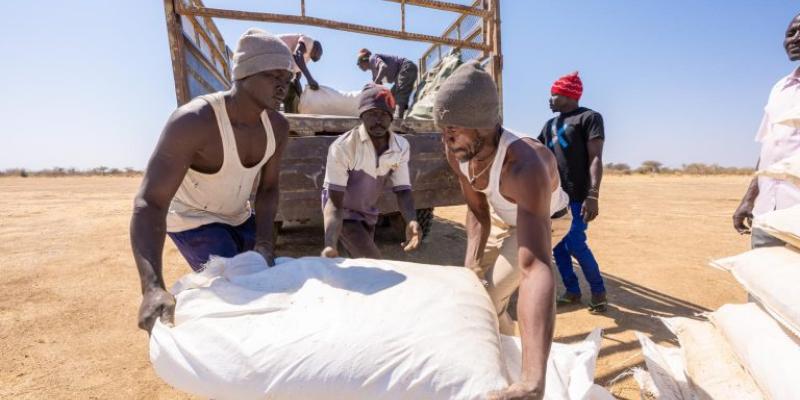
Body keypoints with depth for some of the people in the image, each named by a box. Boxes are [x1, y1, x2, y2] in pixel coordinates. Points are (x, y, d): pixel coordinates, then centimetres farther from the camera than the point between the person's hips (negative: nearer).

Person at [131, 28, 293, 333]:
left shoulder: (277, 127, -14)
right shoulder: (193, 121, -34)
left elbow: (268, 188, -4)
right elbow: (149, 204, -39)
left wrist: (263, 242, -18)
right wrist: (153, 288, -51)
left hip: (239, 217, 6)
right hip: (193, 219, -6)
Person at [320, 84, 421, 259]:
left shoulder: (401, 147, -16)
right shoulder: (342, 146, -31)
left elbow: (402, 189, -14)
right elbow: (334, 200, -31)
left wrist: (411, 221, -35)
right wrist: (330, 245, -45)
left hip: (368, 214, 6)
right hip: (343, 211, -5)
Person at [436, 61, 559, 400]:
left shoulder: (525, 167, -47)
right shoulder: (456, 152, -26)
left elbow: (536, 269, -58)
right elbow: (477, 211, -11)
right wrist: (470, 266, -26)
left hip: (547, 215, -6)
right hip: (501, 215, 6)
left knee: (488, 298, -15)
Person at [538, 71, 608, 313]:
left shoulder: (589, 117, -4)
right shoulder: (551, 124, 18)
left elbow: (595, 158, -14)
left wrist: (593, 195, -23)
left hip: (577, 196, -7)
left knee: (575, 244, -9)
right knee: (558, 245, 7)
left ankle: (599, 291, 11)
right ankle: (572, 291, 20)